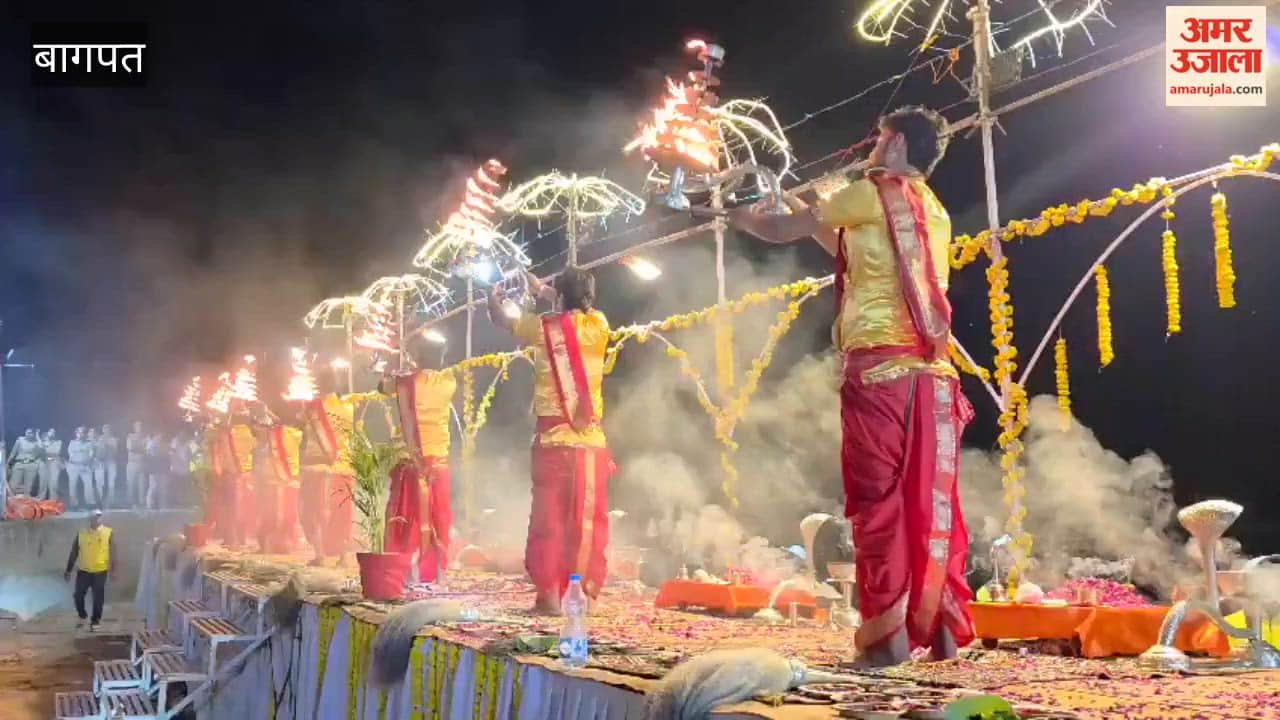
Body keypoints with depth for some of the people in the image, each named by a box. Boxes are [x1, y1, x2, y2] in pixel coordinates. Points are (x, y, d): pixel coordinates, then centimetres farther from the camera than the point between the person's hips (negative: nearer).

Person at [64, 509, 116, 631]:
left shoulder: (108, 533, -2)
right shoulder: (81, 533, 2)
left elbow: (112, 554, -2)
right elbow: (74, 553, 6)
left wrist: (113, 570, -7)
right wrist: (68, 570, 5)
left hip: (100, 571, -2)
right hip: (83, 571, 2)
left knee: (98, 598, 2)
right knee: (78, 595, 3)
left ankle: (95, 622, 15)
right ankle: (83, 617, 27)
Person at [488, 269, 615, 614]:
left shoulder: (545, 327, -2)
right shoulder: (598, 325, 5)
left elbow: (500, 319, 13)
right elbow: (577, 307, 28)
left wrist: (493, 297, 34)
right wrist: (542, 289, 37)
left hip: (554, 438, -2)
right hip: (592, 439, 2)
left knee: (550, 517, 3)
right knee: (588, 520, 7)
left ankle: (550, 595, 2)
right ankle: (586, 595, 9)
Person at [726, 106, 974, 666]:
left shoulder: (874, 192, 3)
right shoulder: (935, 212, 22)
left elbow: (781, 231, 9)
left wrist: (746, 218, 29)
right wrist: (812, 218, 40)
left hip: (879, 367, -6)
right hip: (933, 370, 7)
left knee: (878, 499, -5)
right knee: (933, 499, 6)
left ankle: (887, 634, -6)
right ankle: (943, 626, 6)